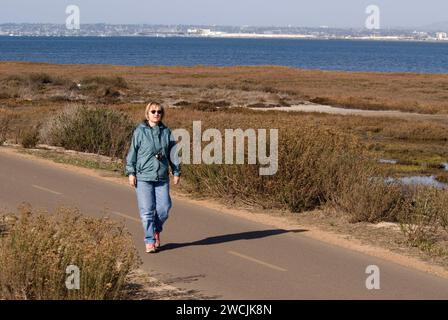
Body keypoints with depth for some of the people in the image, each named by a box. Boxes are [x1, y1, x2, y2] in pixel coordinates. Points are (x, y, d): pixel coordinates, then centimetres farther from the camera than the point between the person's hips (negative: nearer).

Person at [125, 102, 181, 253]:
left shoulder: (166, 132, 7)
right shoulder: (140, 131, -1)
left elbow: (173, 153, 13)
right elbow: (132, 152, 1)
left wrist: (176, 172, 11)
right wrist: (131, 173, -3)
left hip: (162, 177, 3)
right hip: (143, 178, -3)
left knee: (164, 207, -2)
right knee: (147, 210, -3)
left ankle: (156, 230, 26)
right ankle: (149, 241, 6)